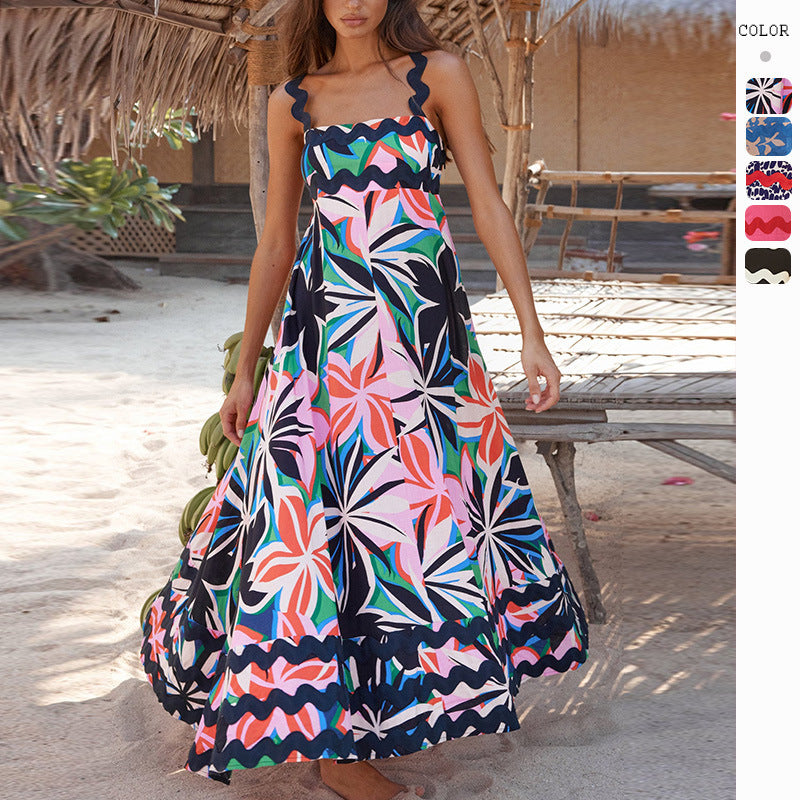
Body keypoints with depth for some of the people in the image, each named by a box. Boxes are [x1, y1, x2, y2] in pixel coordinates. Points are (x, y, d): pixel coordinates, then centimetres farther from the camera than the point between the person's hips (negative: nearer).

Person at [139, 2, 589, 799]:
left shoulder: (439, 76, 3)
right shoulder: (293, 103, 8)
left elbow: (489, 207, -1)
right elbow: (275, 243, 11)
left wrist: (532, 333, -8)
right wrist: (244, 372, 12)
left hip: (426, 331, 0)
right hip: (325, 333, 0)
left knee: (432, 500, 6)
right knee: (318, 505, -6)